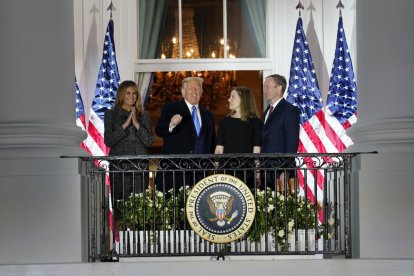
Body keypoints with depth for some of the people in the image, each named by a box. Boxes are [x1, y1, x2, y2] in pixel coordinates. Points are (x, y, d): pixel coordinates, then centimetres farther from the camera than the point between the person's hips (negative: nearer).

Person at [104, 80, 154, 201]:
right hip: (119, 166, -2)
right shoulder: (111, 114, 8)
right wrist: (125, 125, -9)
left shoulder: (144, 115, 13)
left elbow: (149, 141, 5)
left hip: (140, 165, 2)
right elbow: (108, 141, -2)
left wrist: (137, 124, -6)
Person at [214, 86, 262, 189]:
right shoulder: (225, 121, 12)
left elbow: (256, 151, 0)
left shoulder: (255, 122, 3)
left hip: (247, 172, -2)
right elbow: (218, 150, 10)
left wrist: (257, 173, -7)